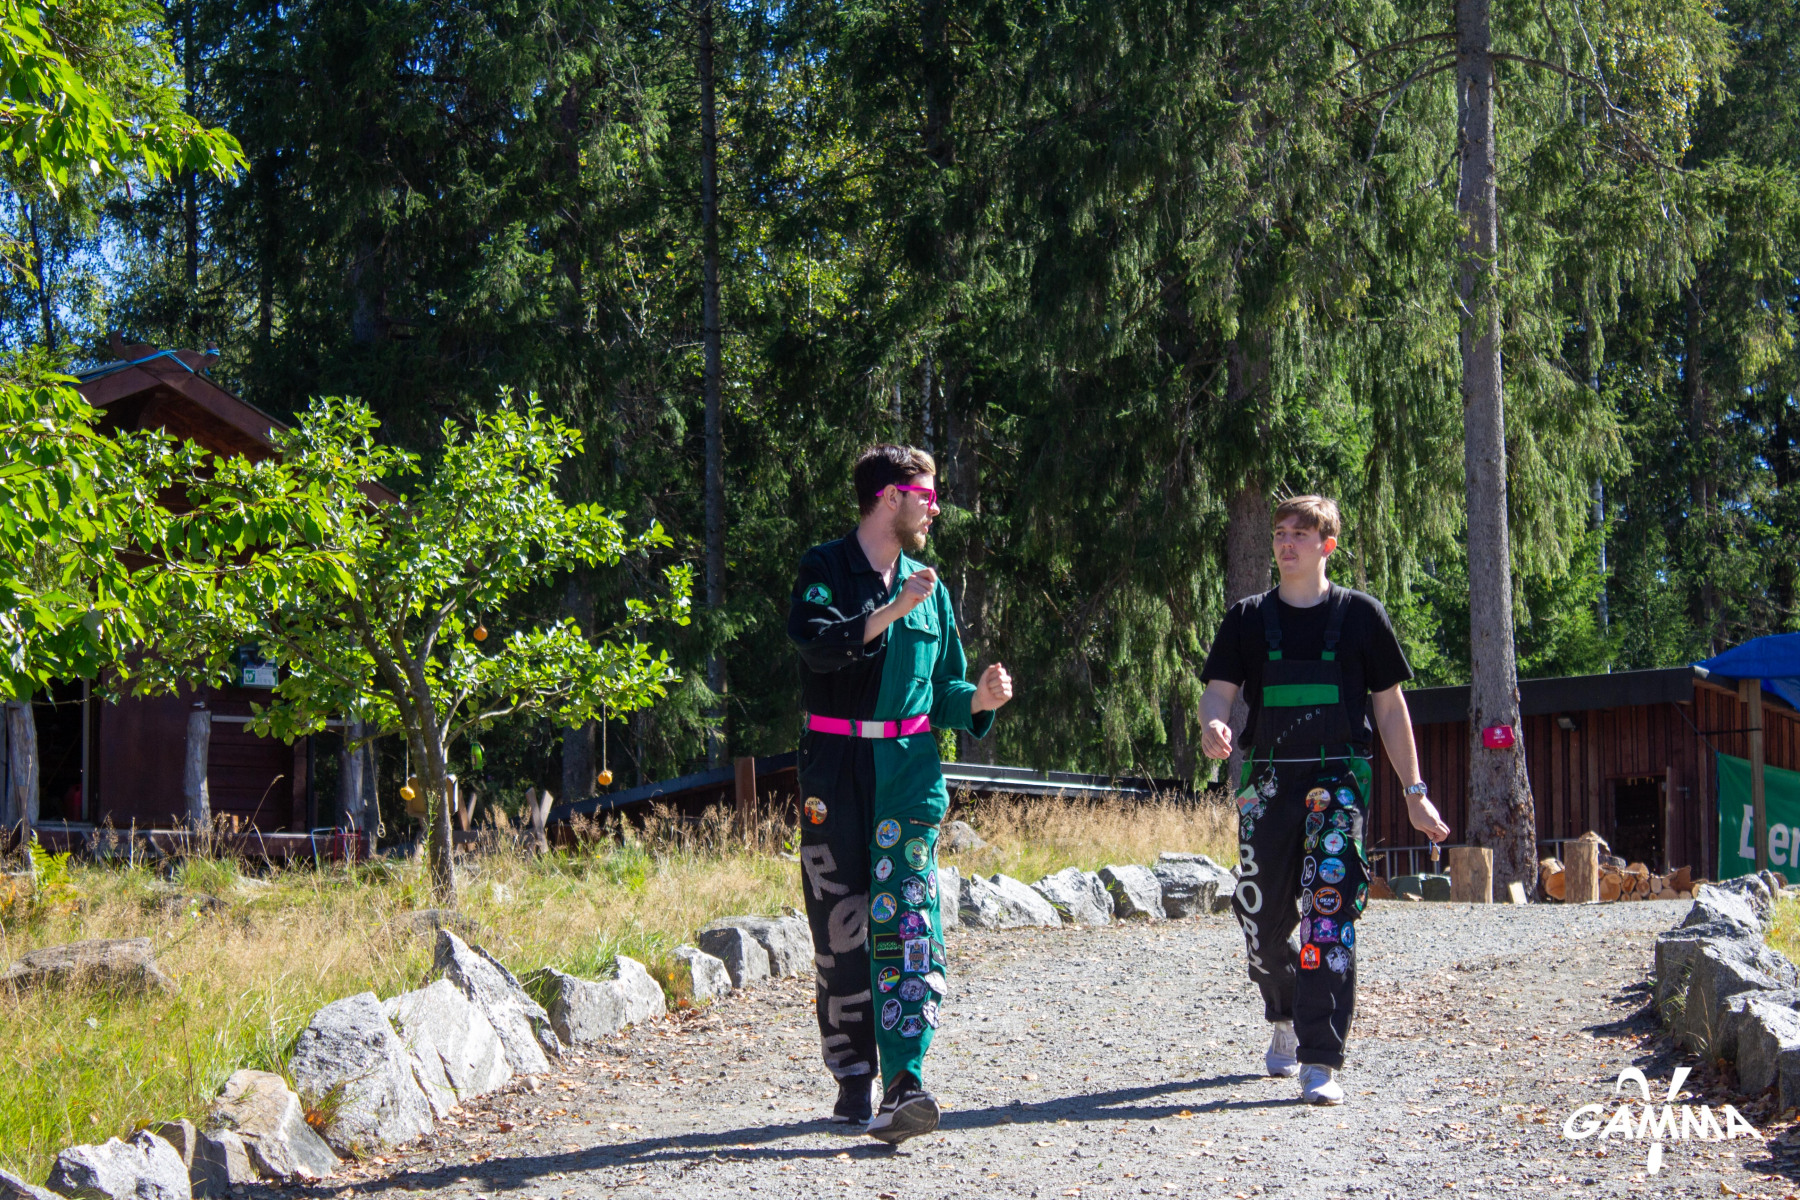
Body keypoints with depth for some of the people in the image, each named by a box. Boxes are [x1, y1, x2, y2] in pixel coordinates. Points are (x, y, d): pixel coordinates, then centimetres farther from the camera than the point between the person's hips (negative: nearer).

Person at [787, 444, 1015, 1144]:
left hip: (910, 776, 2)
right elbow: (814, 642, -18)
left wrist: (979, 700, 0)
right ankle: (853, 1079, 14)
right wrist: (889, 613, -28)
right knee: (840, 928, 1)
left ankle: (905, 1082, -21)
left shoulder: (928, 588, 16)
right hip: (834, 775, -2)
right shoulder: (825, 569, 2)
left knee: (907, 921, -12)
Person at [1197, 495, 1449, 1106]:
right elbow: (1218, 690, 3)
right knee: (1261, 919, 7)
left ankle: (1321, 1062, -17)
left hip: (1338, 781, -3)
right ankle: (1286, 1018, 37)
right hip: (1268, 781, 3)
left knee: (1328, 910, -16)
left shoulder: (1360, 614, 4)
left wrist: (1414, 793, 5)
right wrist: (1213, 724, -22)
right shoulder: (1249, 618, 9)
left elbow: (1390, 707, 7)